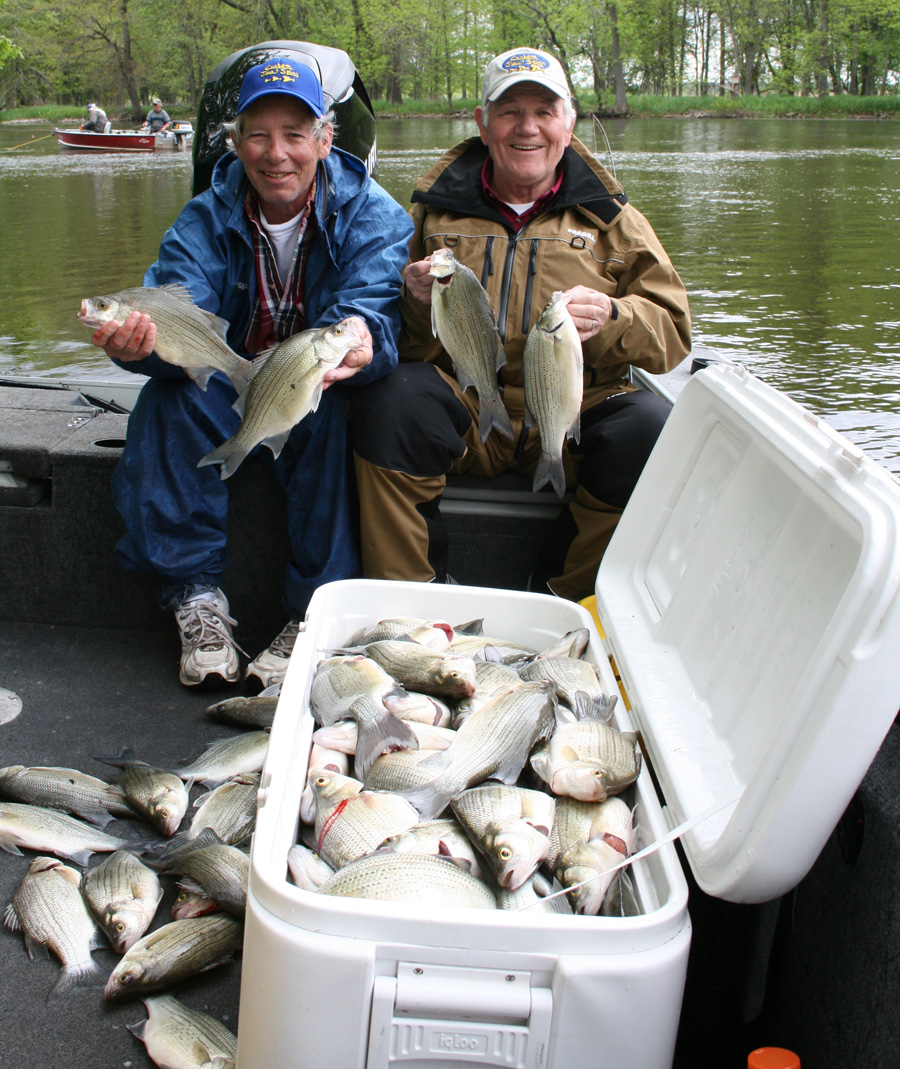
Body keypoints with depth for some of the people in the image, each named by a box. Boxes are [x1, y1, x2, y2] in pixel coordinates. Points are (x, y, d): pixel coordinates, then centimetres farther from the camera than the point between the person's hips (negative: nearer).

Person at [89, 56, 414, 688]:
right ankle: (198, 595, -20)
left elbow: (372, 311, -27)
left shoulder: (372, 215, -10)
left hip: (321, 392, -2)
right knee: (167, 400, -26)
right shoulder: (207, 219, -4)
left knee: (333, 412, -35)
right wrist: (142, 342, -45)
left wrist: (361, 341, -53)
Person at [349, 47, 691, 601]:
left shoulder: (611, 220, 11)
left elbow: (672, 333, 6)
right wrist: (417, 298, -10)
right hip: (463, 412, 0)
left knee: (653, 428, -29)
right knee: (388, 399, -30)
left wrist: (612, 318, -16)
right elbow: (398, 341, 13)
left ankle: (562, 594, -7)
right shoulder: (437, 209, 12)